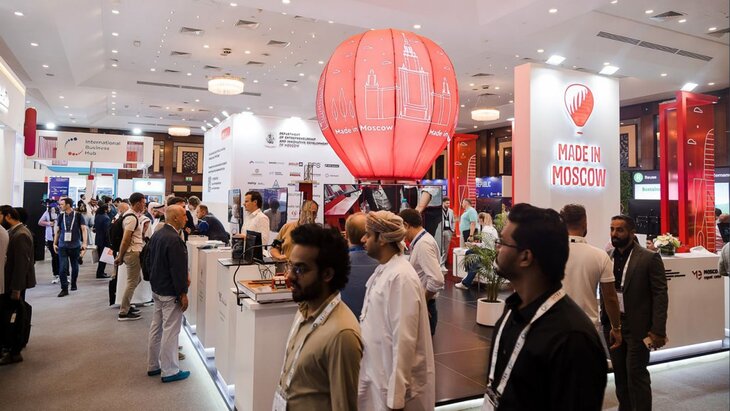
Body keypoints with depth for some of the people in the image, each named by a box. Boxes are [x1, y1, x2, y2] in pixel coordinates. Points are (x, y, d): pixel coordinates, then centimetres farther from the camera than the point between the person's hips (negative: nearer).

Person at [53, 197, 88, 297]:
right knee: (62, 268, -7)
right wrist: (55, 243, 11)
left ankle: (73, 284, 32)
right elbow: (57, 230, 14)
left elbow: (84, 229, -6)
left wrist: (84, 244, -14)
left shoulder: (78, 216, -4)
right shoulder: (61, 216, 5)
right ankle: (64, 289, -2)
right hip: (62, 246, 1)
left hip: (75, 246, -1)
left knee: (75, 267, 12)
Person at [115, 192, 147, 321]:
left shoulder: (133, 215, 13)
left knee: (136, 280, 20)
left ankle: (126, 305, 29)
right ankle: (123, 313, 3)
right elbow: (125, 239, -19)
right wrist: (120, 256, -16)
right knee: (132, 282, -3)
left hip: (135, 252, 10)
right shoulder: (132, 217, -18)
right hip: (133, 252, -10)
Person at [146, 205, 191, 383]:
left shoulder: (156, 235, 6)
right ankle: (169, 371, 10)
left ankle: (153, 365, 30)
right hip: (170, 292, -10)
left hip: (156, 288, 10)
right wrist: (183, 293, -16)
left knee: (156, 328, 18)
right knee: (170, 331, 0)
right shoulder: (174, 240, -24)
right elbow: (178, 269, -23)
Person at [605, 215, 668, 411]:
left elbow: (660, 295, -10)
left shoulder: (650, 258, -9)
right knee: (620, 374, 14)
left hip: (638, 327, -5)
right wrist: (603, 320, 5)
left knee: (636, 374, 1)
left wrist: (658, 330, -14)